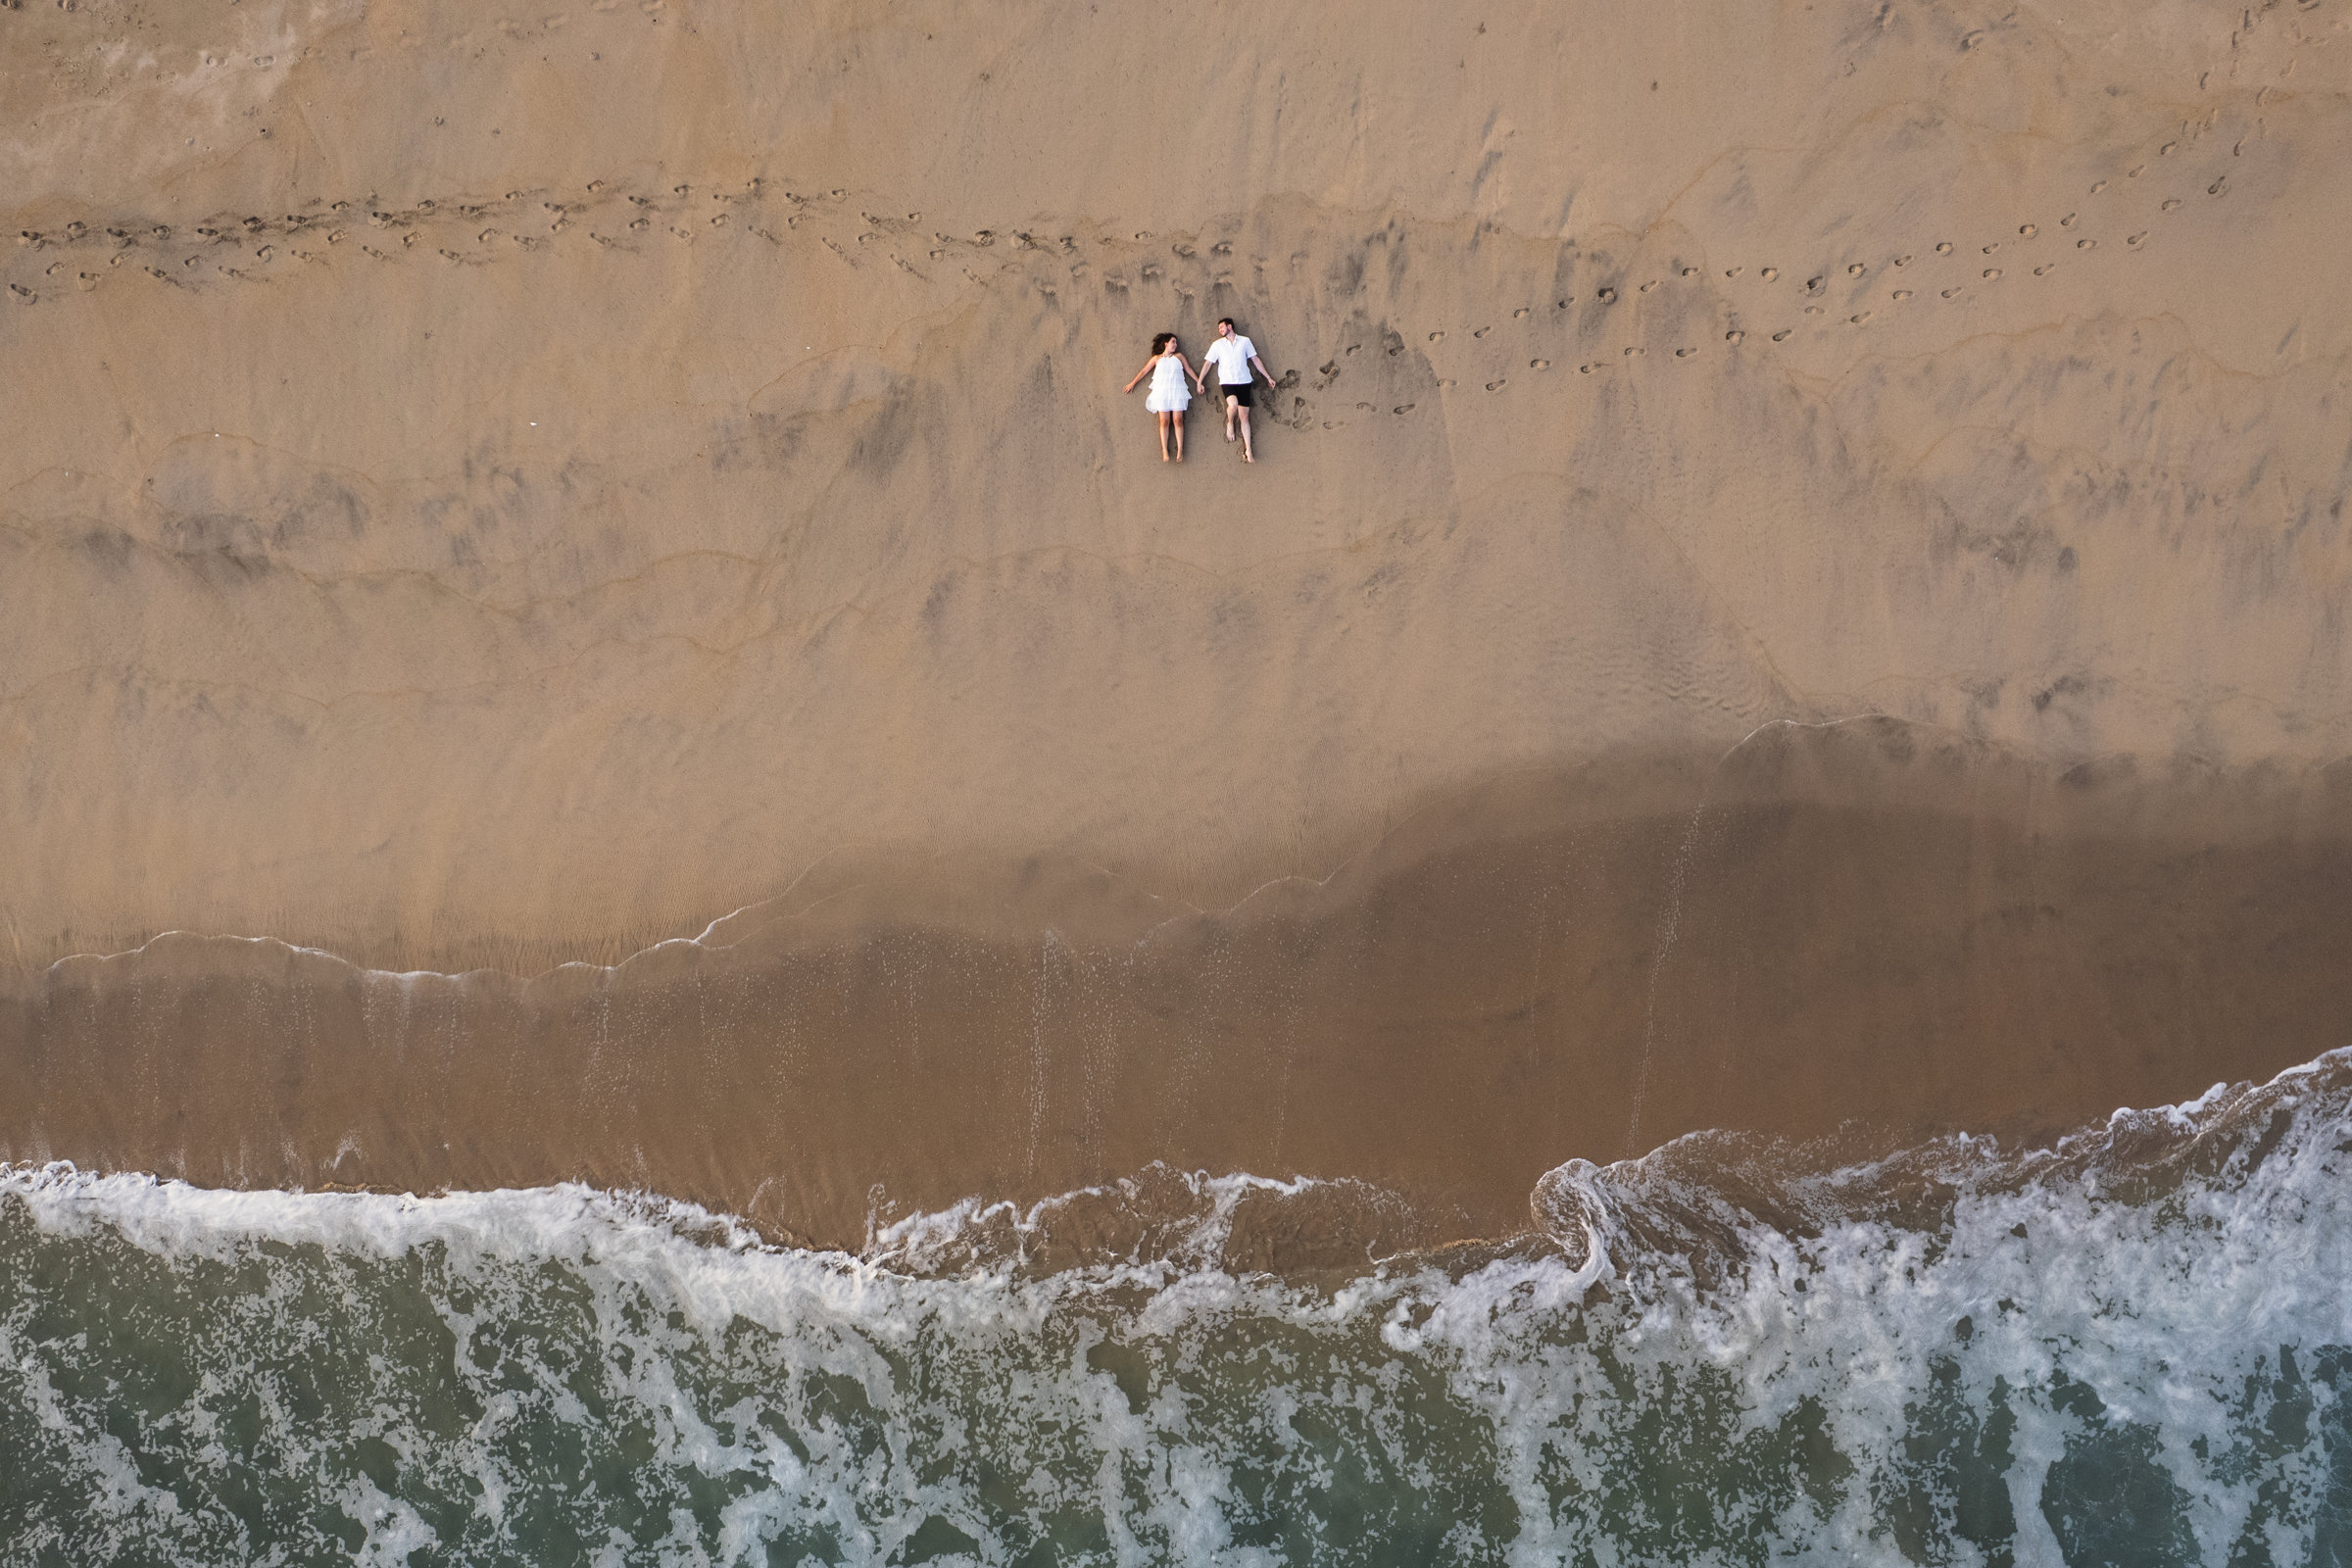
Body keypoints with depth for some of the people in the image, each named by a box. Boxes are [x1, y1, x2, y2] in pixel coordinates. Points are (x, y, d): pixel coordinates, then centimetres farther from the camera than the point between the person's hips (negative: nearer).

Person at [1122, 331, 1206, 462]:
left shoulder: (1179, 356, 13)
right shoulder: (1157, 358, 11)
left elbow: (1189, 370, 18)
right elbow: (1144, 371, 15)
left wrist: (1199, 382, 15)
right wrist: (1132, 383, 14)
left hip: (1177, 392, 1)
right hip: (1161, 392, -1)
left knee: (1178, 421, -6)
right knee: (1164, 421, -4)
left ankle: (1180, 451, -6)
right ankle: (1165, 452, -3)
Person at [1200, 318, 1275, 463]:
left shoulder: (1245, 341, 7)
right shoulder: (1217, 345, 6)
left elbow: (1256, 360, 12)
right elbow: (1207, 363, 7)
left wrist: (1268, 377, 11)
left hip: (1244, 382, 1)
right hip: (1227, 381, -1)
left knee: (1244, 416, 1)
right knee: (1233, 404, -32)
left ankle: (1248, 450, 6)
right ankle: (1229, 423, 1)